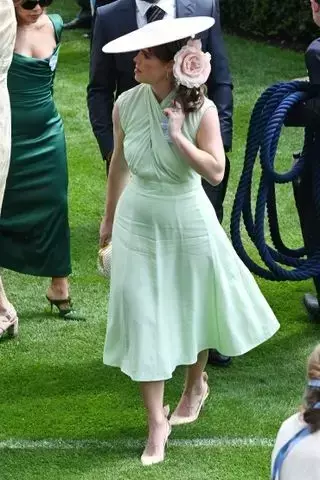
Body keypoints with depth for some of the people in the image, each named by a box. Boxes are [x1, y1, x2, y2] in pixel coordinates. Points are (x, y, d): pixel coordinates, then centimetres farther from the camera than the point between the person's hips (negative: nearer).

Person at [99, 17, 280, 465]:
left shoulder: (201, 110, -18)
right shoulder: (127, 104, -11)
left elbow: (216, 172, -22)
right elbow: (119, 163, 5)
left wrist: (179, 137, -31)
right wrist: (109, 216, 15)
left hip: (187, 222, -1)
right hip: (139, 222, 1)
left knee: (194, 306, 19)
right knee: (143, 318, 0)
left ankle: (196, 383, 49)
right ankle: (157, 423, 10)